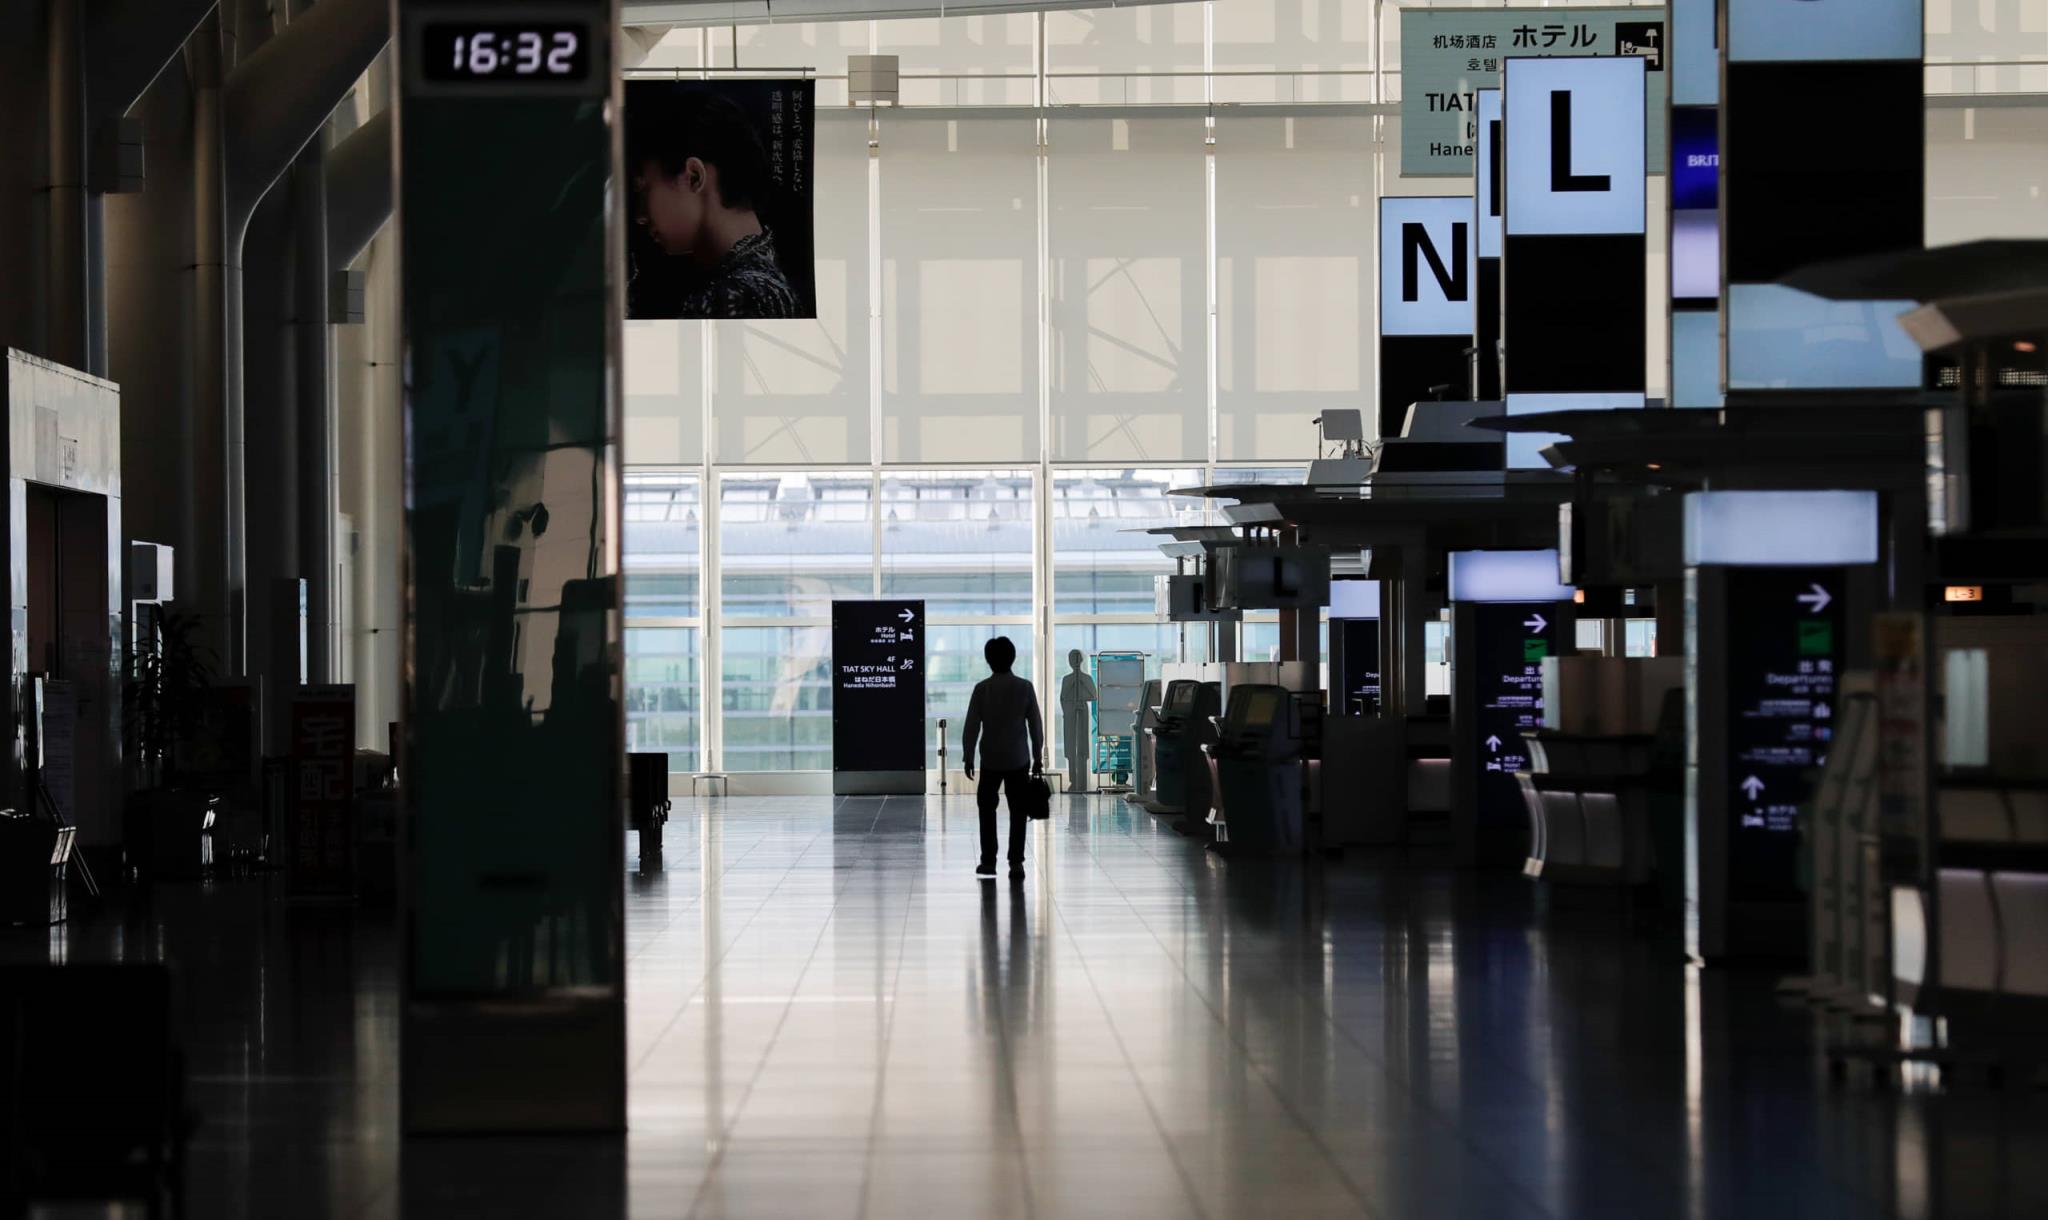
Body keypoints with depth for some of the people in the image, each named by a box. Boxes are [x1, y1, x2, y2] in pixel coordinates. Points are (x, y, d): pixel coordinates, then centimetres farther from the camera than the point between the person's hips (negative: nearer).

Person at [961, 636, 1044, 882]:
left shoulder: (982, 688, -7)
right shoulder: (1025, 687, -4)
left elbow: (971, 726, -6)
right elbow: (1036, 725, -1)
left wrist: (968, 757, 3)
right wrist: (1038, 757, 8)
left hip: (991, 760, 0)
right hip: (1019, 760, 0)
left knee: (987, 809, 12)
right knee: (1017, 812, 5)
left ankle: (988, 863, 10)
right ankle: (1016, 863, 0)